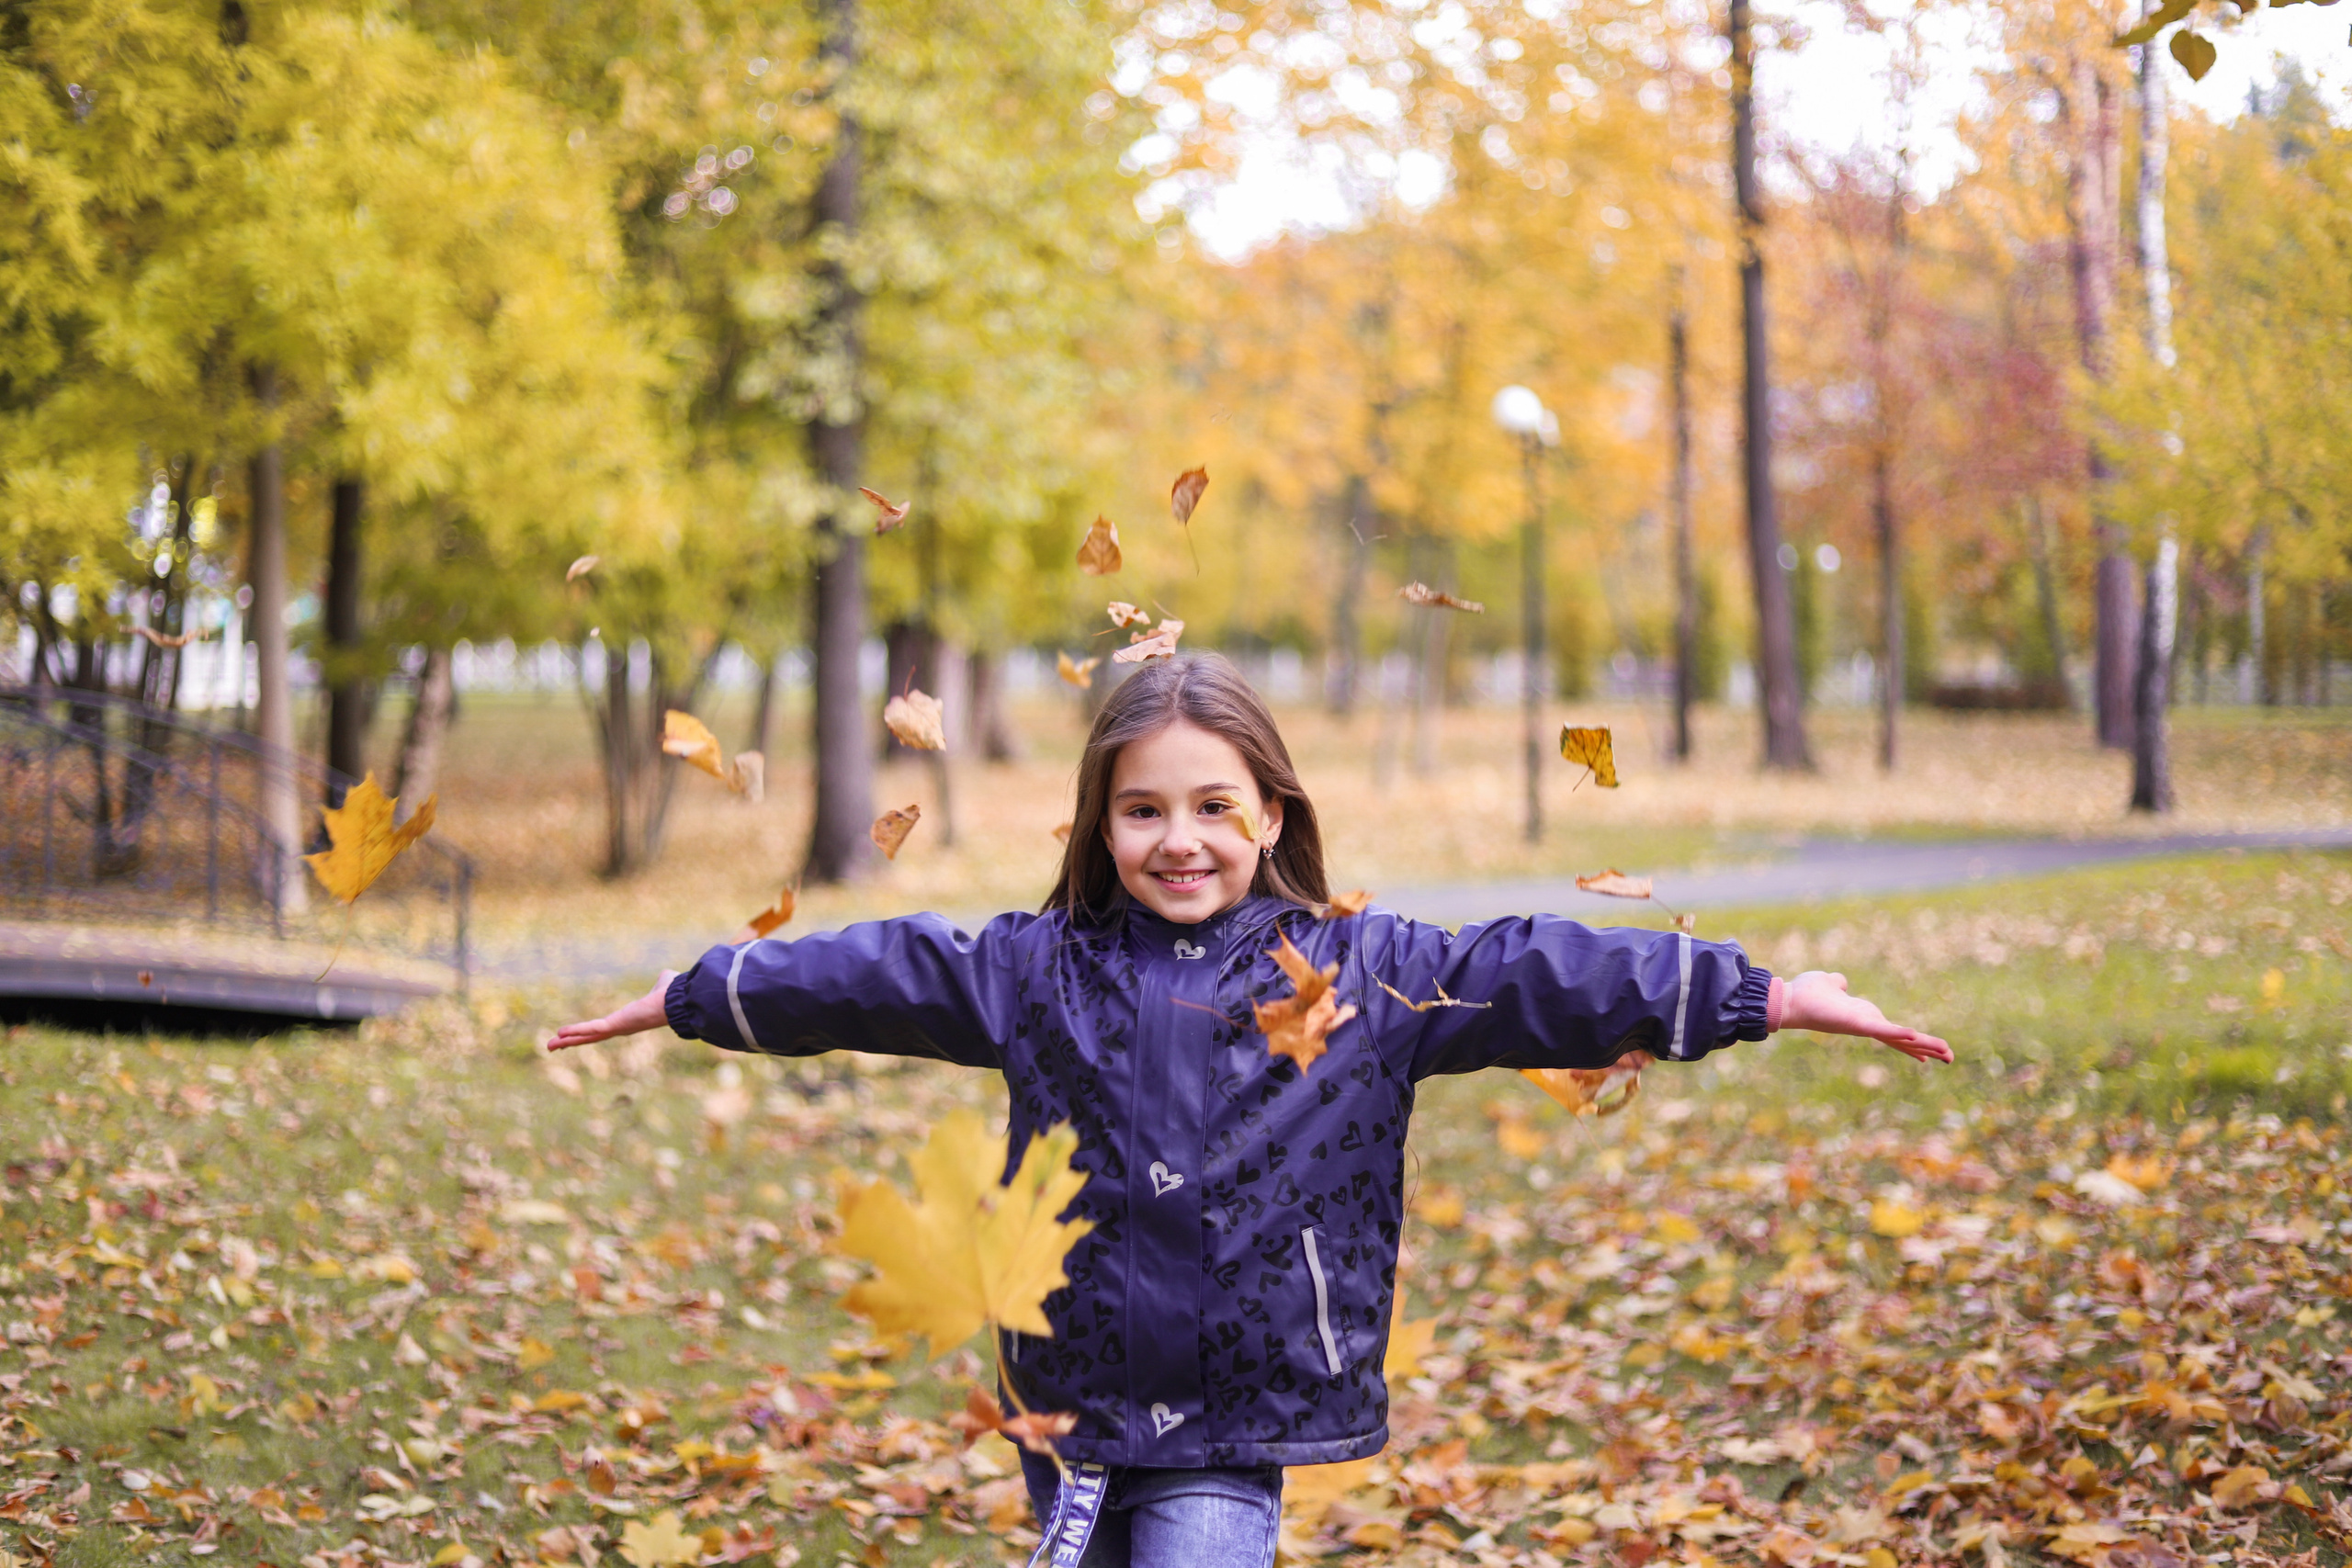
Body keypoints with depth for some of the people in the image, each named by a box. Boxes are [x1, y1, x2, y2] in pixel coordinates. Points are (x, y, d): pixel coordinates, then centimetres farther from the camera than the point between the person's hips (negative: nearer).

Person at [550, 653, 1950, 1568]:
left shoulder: (1362, 975, -1)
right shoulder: (1036, 971, 5)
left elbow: (1544, 977, -6)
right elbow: (872, 974, 13)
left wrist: (1777, 997, -10)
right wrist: (686, 998, 18)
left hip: (1236, 1435, -2)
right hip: (1076, 1412, 2)